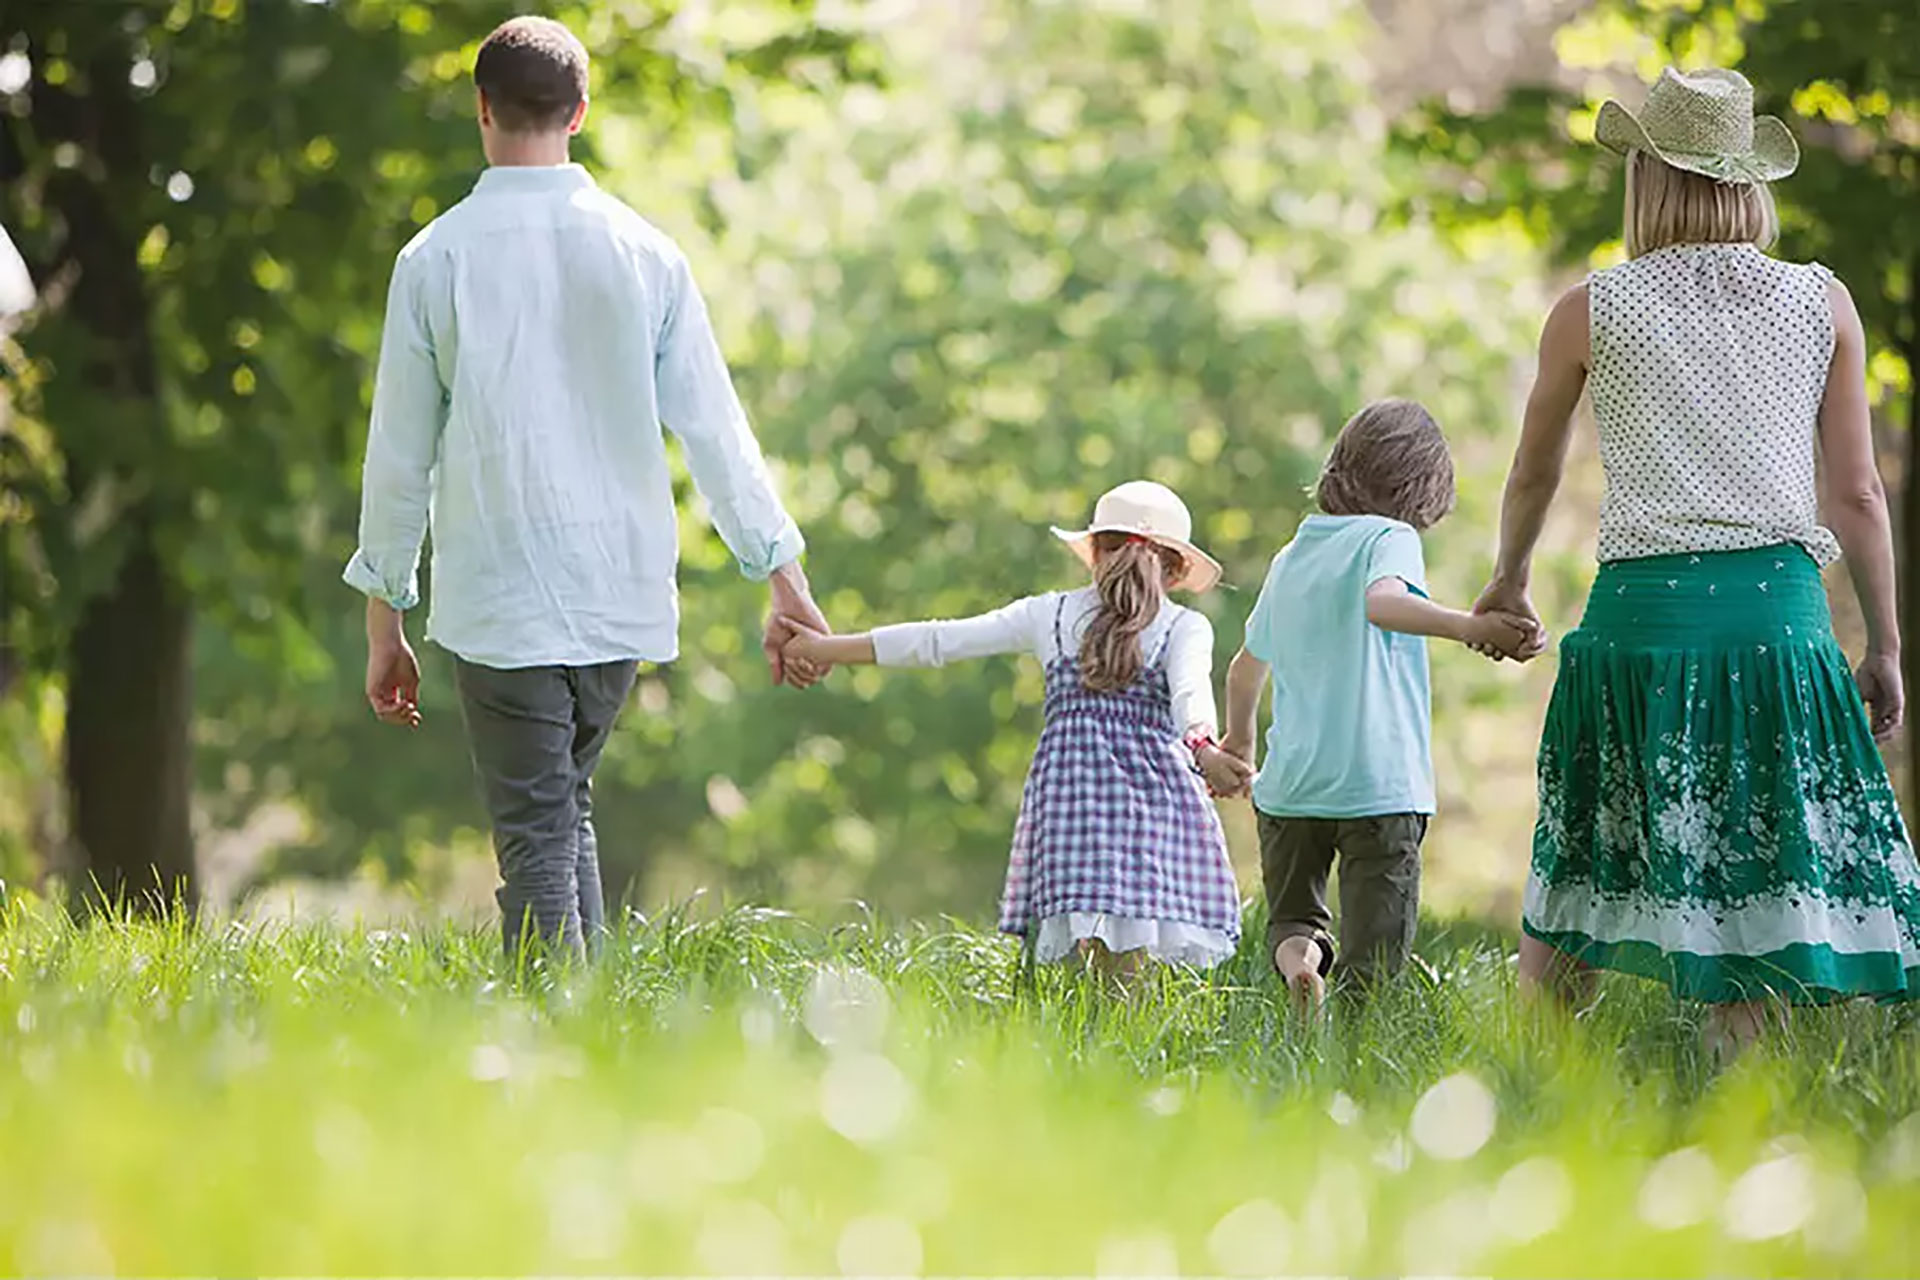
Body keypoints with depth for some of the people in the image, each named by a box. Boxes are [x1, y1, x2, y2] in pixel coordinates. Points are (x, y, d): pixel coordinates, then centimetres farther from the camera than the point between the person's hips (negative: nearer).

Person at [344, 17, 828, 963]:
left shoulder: (435, 260, -3)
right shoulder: (644, 253, 2)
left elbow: (400, 454, 1)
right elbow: (713, 430, 2)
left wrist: (384, 621, 9)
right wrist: (785, 583, 8)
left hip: (499, 600, -3)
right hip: (624, 592, 3)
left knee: (536, 835, -1)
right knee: (567, 806, 20)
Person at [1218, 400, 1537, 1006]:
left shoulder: (1291, 556, 16)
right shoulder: (1389, 537, -4)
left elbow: (1247, 666, 29)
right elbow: (1383, 602, -28)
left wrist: (1239, 738, 46)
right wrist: (1470, 626, -40)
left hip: (1290, 783, 5)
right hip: (1379, 785, -5)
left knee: (1292, 921, 17)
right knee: (1373, 963, 0)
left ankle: (1298, 953, -14)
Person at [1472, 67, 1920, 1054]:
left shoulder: (1591, 311, 4)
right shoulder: (1824, 304, 5)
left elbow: (1534, 474, 18)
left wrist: (1508, 583, 36)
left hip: (1641, 610, 0)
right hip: (1780, 605, 0)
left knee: (1576, 872, 11)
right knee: (1756, 872, 1)